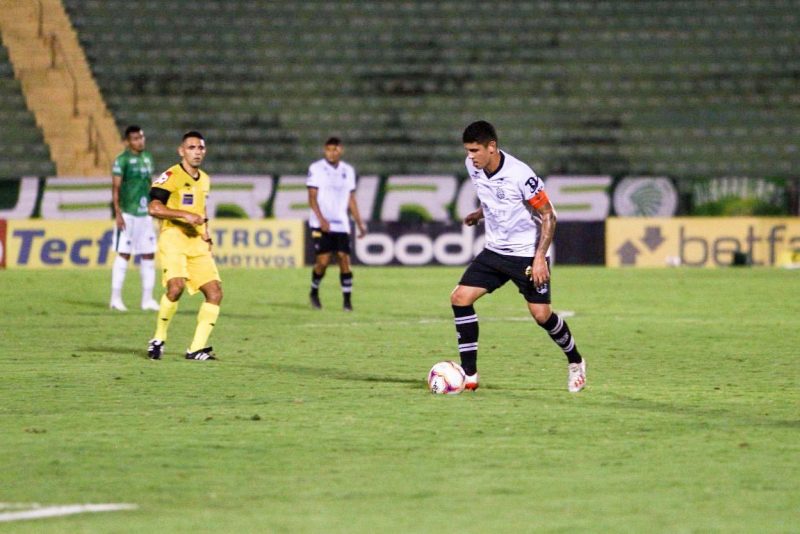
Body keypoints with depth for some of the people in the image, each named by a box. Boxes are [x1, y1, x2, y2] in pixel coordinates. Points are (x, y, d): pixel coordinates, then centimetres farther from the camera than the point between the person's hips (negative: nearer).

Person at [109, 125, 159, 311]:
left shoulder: (148, 158, 13)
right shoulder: (122, 160, -7)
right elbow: (115, 188, -9)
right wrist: (118, 214, -16)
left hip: (145, 214, 6)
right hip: (127, 214, -6)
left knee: (149, 255, 5)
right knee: (123, 254, -5)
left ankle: (147, 299, 10)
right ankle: (116, 298, 1)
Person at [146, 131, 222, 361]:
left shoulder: (204, 180, 18)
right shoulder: (171, 176, -6)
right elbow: (154, 207, -15)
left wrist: (206, 233, 17)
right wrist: (185, 215, -22)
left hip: (197, 242, 7)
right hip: (173, 238, -7)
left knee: (215, 292, -5)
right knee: (176, 286, -26)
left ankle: (197, 348, 0)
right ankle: (158, 339, -7)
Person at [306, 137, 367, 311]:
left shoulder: (348, 171, 11)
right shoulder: (316, 169, -3)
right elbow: (312, 198, -7)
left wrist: (360, 223, 11)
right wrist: (321, 219, -20)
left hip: (341, 224, 3)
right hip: (321, 224, -3)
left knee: (344, 259, -4)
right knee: (323, 260, -8)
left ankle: (347, 300, 0)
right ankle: (314, 292, 17)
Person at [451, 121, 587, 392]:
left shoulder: (519, 174, -23)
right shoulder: (473, 167, -4)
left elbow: (548, 216, -16)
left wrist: (539, 257, -21)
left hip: (528, 254, -6)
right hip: (495, 250, 6)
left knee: (541, 314, -8)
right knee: (460, 298, -8)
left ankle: (575, 362, 20)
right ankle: (469, 375, -3)